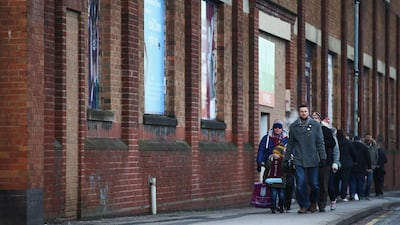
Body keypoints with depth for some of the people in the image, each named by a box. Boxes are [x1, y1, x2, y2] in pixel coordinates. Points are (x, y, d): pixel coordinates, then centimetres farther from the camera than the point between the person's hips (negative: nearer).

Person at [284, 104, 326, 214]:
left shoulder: (315, 125, 3)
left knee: (314, 184, 3)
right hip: (299, 161, 0)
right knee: (300, 185, -7)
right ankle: (304, 205, 8)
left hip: (313, 160, 0)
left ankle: (313, 202, 26)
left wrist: (323, 157, -2)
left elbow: (320, 142, 4)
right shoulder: (293, 126, 6)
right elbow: (290, 144, 12)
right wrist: (286, 159, 10)